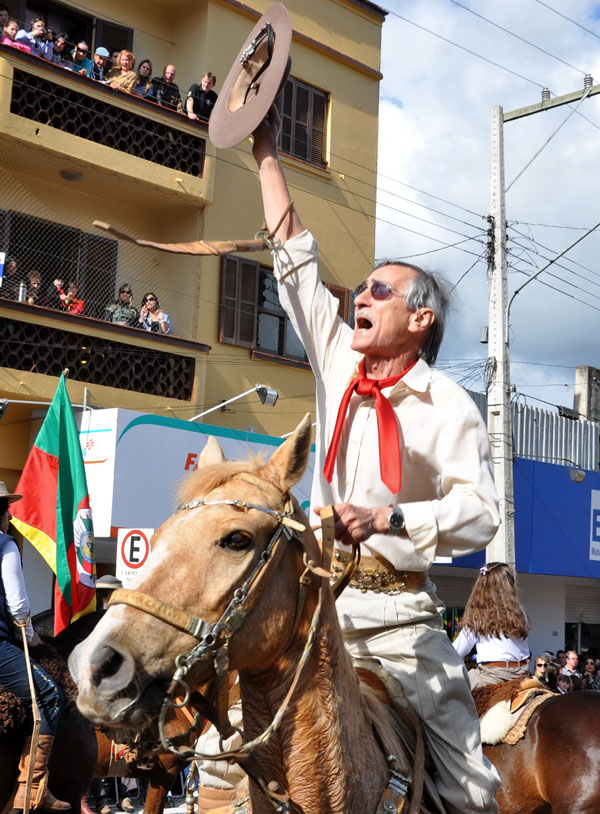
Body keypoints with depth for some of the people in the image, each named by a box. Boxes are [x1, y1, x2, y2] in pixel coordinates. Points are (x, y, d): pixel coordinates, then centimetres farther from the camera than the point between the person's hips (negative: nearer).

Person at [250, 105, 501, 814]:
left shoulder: (447, 405, -5)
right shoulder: (338, 364, 8)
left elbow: (480, 511, -13)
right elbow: (296, 263, 11)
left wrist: (387, 518, -25)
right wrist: (267, 156, 14)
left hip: (398, 612, -4)